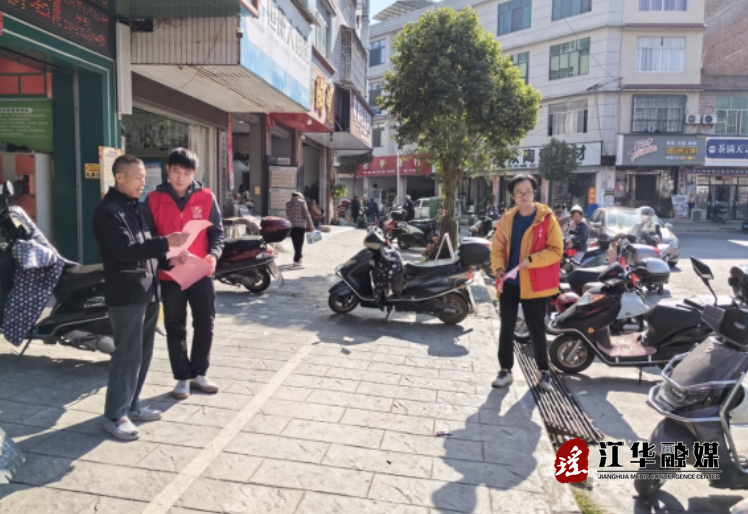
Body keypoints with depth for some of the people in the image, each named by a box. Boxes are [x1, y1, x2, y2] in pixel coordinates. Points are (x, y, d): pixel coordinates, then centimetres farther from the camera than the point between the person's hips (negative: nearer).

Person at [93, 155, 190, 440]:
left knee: (143, 354, 15)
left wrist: (167, 255, 8)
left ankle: (131, 405, 28)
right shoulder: (108, 211, -13)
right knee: (128, 356, -3)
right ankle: (115, 415, 9)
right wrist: (166, 243, -27)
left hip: (148, 291, 9)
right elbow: (126, 250, -23)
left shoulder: (134, 207, 17)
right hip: (127, 295, -9)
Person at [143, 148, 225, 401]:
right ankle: (182, 377, 24)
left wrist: (213, 254, -17)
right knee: (175, 328, 10)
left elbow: (217, 232, 1)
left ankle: (199, 373, 28)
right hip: (170, 275, 0)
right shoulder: (153, 199, -1)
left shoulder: (206, 197, -1)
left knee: (205, 325, 10)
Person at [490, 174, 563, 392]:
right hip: (509, 283, 4)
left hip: (535, 284, -4)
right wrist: (499, 269, -11)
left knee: (536, 329, 7)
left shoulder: (547, 218, -6)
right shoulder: (507, 219, 7)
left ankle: (544, 371, 25)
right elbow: (497, 248, 7)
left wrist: (531, 260, -21)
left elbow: (556, 250, -9)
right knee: (506, 328, 9)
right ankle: (505, 370, 21)